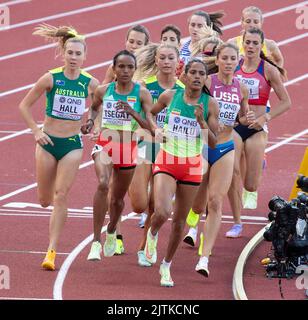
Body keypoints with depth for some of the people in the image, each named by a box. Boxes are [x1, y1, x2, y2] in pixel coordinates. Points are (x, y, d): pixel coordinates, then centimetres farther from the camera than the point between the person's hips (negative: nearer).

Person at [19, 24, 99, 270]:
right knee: (45, 200, 7)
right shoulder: (51, 79, -9)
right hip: (48, 142, 0)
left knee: (61, 198, -10)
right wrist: (36, 131, -10)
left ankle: (52, 252, -9)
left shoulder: (91, 83, -5)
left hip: (73, 144, 0)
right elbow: (25, 105, -1)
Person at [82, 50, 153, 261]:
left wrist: (132, 112, -24)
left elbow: (152, 126, -10)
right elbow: (94, 107, 23)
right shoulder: (103, 91, 0)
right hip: (105, 144, -1)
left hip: (128, 148, 1)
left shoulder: (142, 93, -6)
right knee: (103, 183, -28)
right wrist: (90, 121, 3)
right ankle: (96, 242, -28)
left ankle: (111, 232, 50)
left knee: (117, 198, 15)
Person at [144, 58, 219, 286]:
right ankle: (152, 235, 15)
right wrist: (156, 129, -3)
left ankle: (166, 266, 27)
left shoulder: (210, 104, -5)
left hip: (192, 166, 1)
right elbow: (150, 113, 17)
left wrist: (201, 121, -20)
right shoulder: (170, 96, -4)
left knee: (180, 221, 9)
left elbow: (213, 142, -5)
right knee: (162, 212, -22)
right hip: (167, 162, -1)